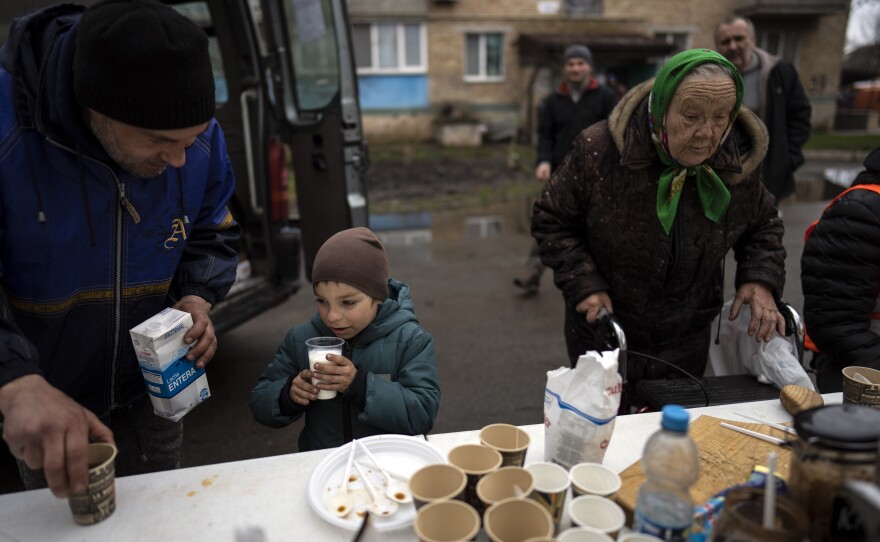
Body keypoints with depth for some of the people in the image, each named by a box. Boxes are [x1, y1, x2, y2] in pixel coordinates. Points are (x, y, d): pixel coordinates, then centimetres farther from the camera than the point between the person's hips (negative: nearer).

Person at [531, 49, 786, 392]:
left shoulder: (741, 160, -10)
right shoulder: (599, 150, -20)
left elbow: (762, 226, 10)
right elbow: (551, 221, -8)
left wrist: (761, 278, -9)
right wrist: (584, 283, -19)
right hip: (603, 335, -2)